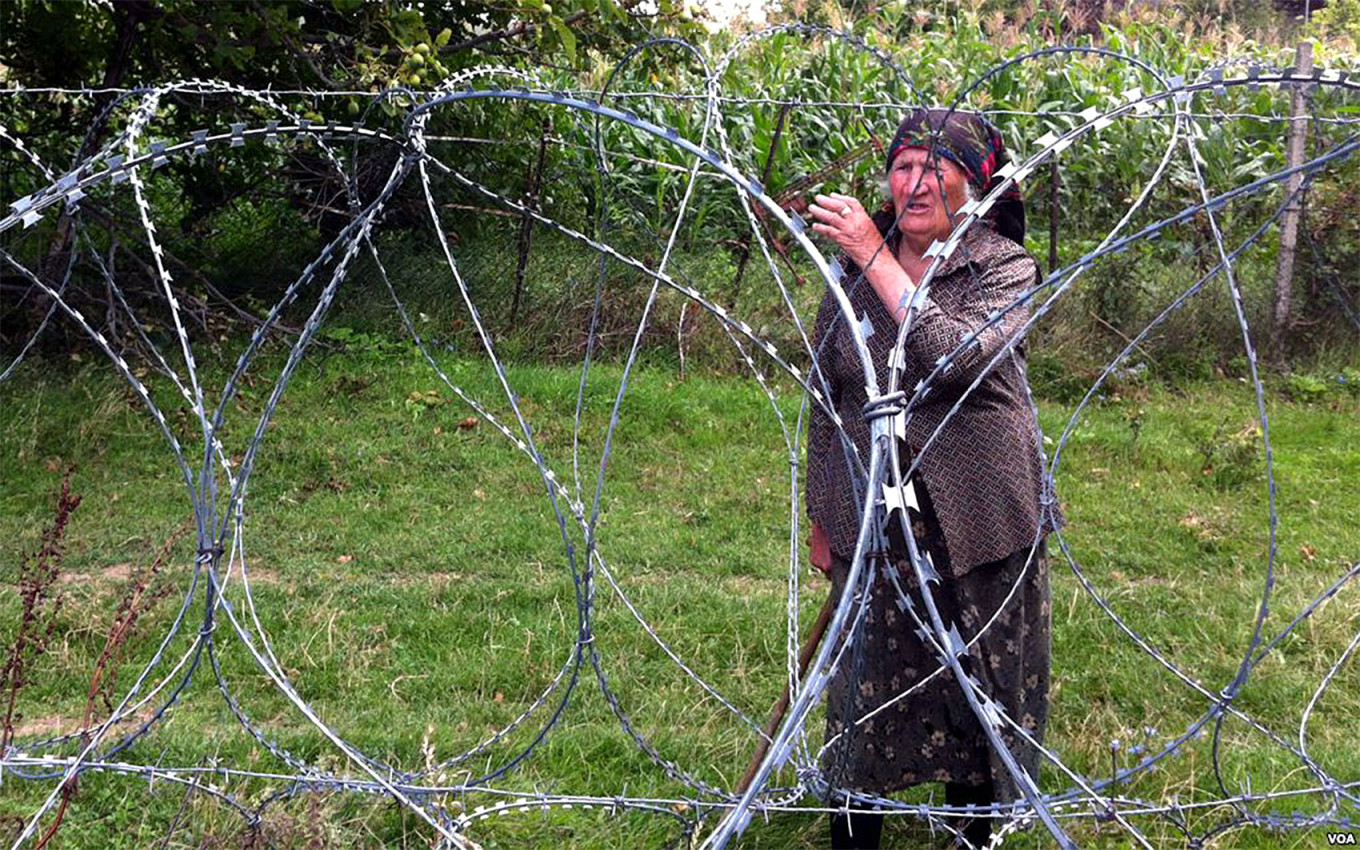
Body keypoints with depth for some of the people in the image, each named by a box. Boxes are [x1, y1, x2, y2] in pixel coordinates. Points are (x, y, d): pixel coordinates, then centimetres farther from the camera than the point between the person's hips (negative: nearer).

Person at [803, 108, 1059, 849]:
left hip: (977, 523, -2)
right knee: (869, 682, 9)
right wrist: (821, 521, 10)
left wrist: (876, 257, -27)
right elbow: (827, 402, 8)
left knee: (977, 680, 11)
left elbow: (955, 356, -28)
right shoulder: (851, 271, 2)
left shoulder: (1007, 269, -7)